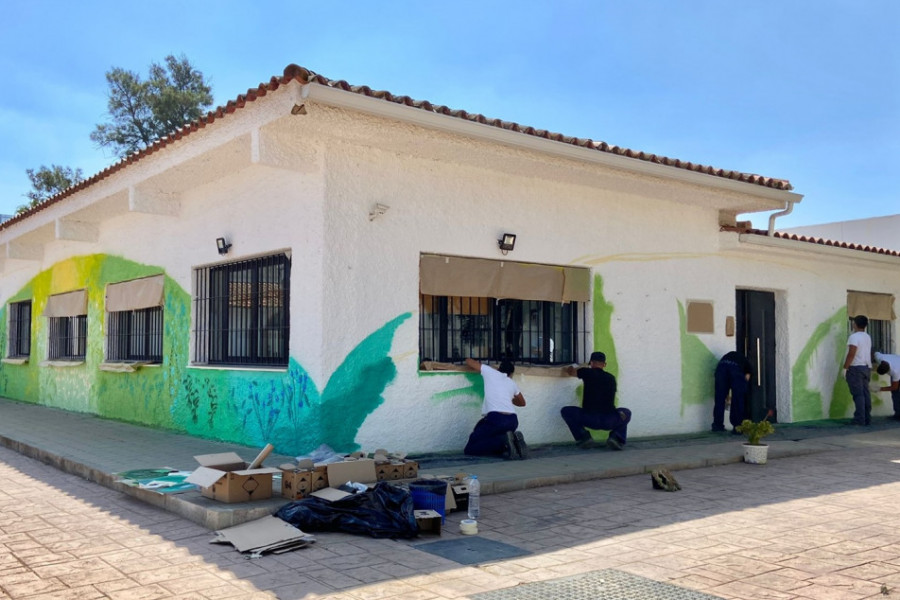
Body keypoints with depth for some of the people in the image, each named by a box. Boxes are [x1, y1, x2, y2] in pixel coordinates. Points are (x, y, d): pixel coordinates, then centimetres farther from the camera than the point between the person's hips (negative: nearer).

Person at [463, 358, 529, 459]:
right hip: (513, 420, 5)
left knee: (470, 449, -1)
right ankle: (514, 442, -2)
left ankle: (504, 442, -18)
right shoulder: (512, 383, 26)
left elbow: (468, 361, 27)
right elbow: (522, 402, 42)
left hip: (495, 418, -5)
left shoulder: (490, 372, 17)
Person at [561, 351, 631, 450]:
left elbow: (569, 372, 21)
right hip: (609, 421, 3)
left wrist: (569, 368, 45)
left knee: (566, 411, 20)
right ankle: (617, 437, 6)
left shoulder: (587, 373, 5)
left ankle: (584, 437, 5)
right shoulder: (611, 378, 15)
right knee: (626, 413, 33)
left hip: (589, 420, -3)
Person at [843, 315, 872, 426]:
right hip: (867, 367, 8)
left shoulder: (854, 336, -13)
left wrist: (845, 368, -16)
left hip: (856, 368, -8)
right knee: (865, 393, 9)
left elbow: (851, 354, -19)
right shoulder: (867, 337, 14)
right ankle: (867, 418, 11)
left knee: (858, 394, -8)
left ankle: (860, 419, -10)